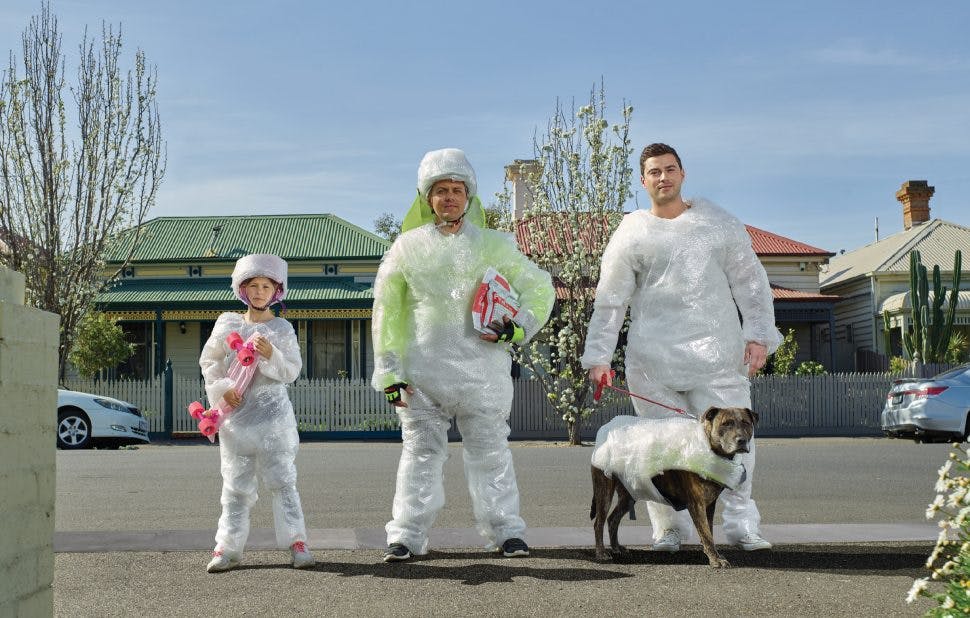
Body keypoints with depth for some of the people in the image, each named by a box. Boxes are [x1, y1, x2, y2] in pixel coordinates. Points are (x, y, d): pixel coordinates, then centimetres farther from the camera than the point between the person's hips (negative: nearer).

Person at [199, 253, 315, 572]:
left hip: (273, 412, -2)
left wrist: (272, 356, -18)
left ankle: (296, 541, 2)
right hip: (237, 414, 2)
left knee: (282, 479, -1)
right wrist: (222, 387, -6)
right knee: (236, 483, 6)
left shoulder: (282, 328, 2)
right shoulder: (227, 324, 7)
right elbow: (209, 361, 10)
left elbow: (292, 370, -1)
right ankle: (229, 546, 10)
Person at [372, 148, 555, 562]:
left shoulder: (493, 245, 7)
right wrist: (388, 372, 3)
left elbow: (540, 288, 14)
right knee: (421, 450, 2)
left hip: (482, 367, 0)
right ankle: (407, 535, 6)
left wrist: (518, 329, -3)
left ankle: (505, 531, 11)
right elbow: (386, 311, 9)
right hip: (423, 368, 0)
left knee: (490, 450, 4)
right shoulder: (408, 246, 7)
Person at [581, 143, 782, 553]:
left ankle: (741, 523, 5)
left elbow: (751, 284, 11)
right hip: (652, 361, -1)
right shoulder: (631, 234, 7)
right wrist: (598, 356, 0)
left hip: (716, 354, 1)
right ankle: (669, 529, 10)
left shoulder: (719, 223, 11)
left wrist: (758, 335, 1)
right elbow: (609, 301, 7)